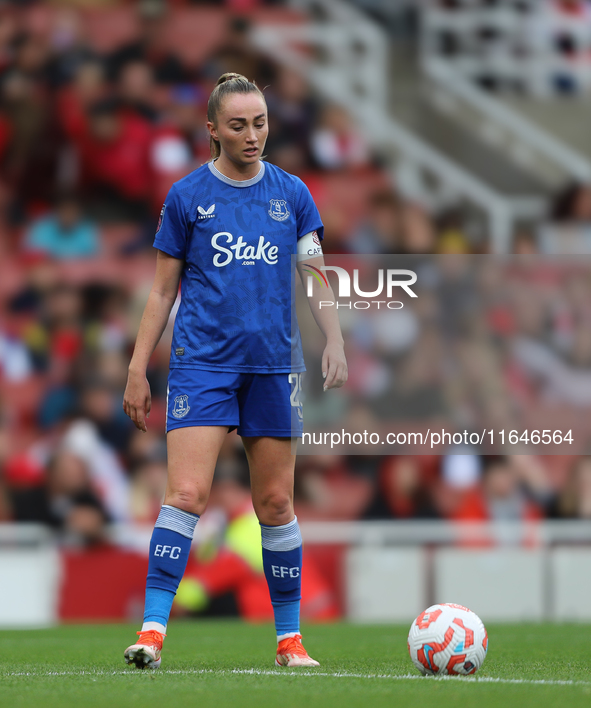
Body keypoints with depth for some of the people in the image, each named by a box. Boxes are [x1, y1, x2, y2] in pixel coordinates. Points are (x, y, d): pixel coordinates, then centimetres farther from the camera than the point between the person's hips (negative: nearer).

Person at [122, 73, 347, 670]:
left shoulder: (291, 194, 8)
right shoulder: (187, 196, 3)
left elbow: (316, 278, 10)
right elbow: (163, 290, 7)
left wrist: (333, 341, -7)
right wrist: (138, 369, 3)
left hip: (273, 364, 2)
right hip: (202, 363, -2)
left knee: (276, 504, 6)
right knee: (186, 493, -15)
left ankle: (289, 637, 15)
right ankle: (152, 630, -16)